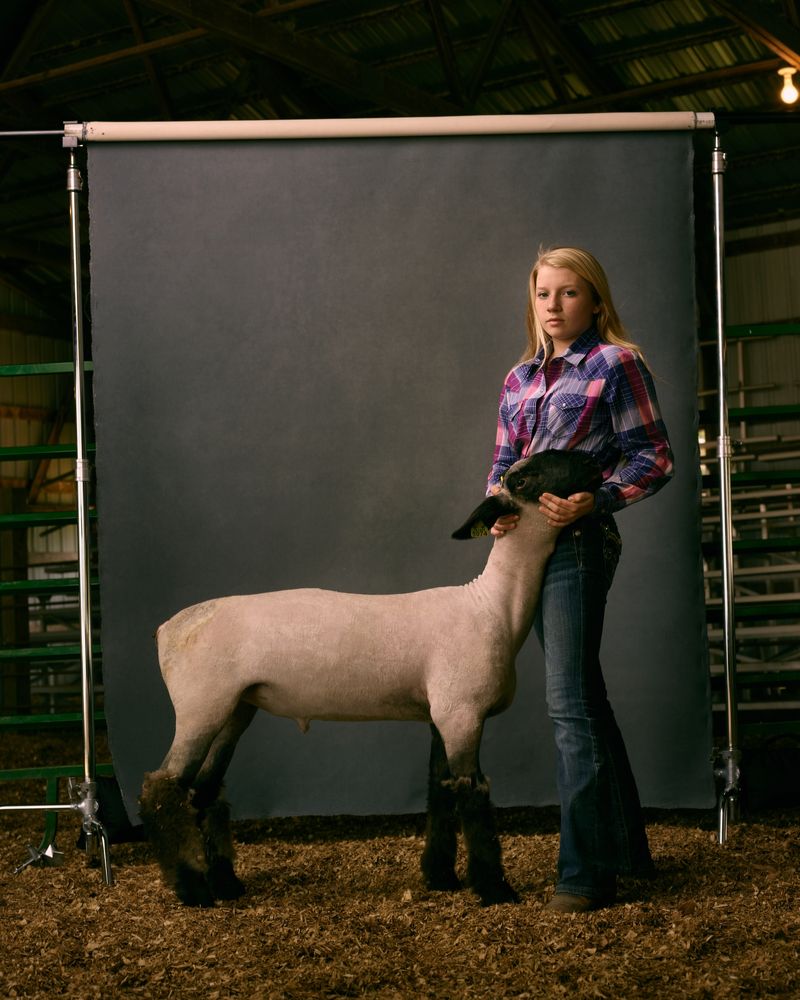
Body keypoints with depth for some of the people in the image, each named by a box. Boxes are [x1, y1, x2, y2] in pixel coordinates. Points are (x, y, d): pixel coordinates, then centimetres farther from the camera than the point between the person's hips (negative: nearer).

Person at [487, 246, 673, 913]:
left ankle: (586, 872, -8)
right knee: (585, 698, 14)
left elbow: (654, 456, -6)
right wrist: (498, 503, -1)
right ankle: (625, 846, 25)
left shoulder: (615, 364, -3)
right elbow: (504, 460, 21)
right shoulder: (520, 379, 17)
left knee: (570, 702, -12)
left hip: (579, 540, -8)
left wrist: (592, 500, -19)